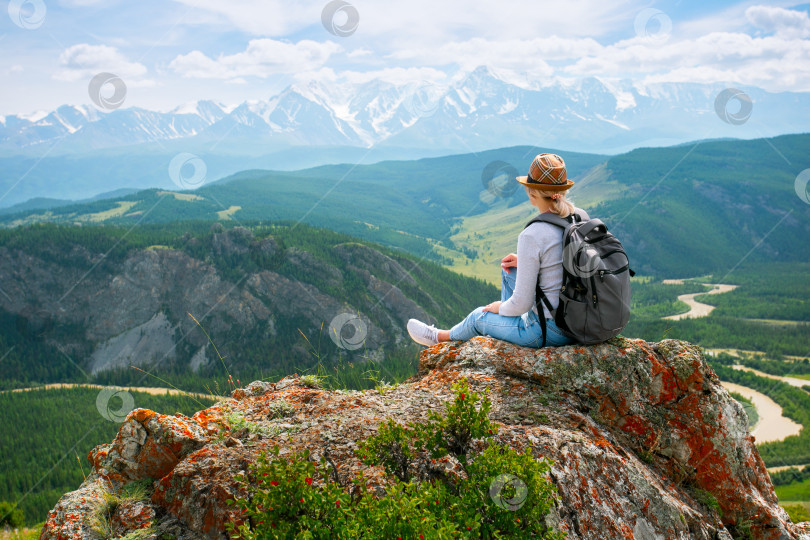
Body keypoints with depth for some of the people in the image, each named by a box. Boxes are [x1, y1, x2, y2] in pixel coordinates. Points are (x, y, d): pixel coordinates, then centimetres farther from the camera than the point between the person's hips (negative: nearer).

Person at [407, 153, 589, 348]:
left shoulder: (532, 236, -25)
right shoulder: (581, 217, -4)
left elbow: (522, 303, -20)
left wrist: (500, 308, 2)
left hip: (549, 332, -7)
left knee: (479, 316, 21)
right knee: (508, 268, 26)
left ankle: (439, 337, 54)